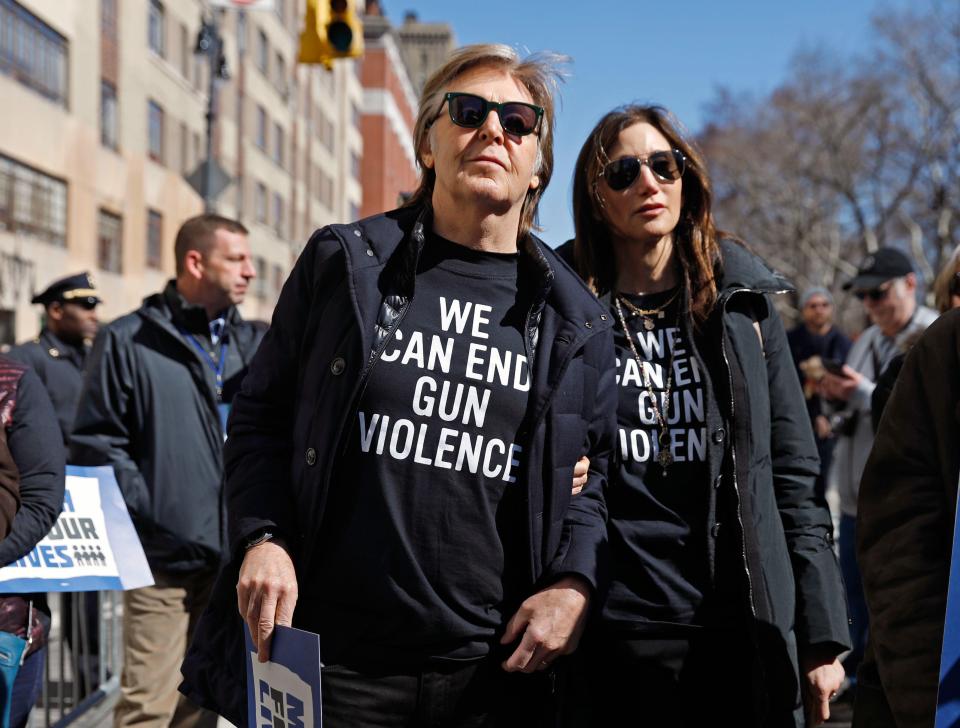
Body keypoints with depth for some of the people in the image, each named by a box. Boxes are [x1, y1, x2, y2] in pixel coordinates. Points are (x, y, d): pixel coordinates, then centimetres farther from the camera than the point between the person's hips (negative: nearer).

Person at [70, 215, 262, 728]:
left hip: (232, 556, 5)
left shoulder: (253, 344, 14)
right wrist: (148, 512, -13)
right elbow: (95, 441, -4)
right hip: (164, 557, -5)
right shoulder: (128, 340, 0)